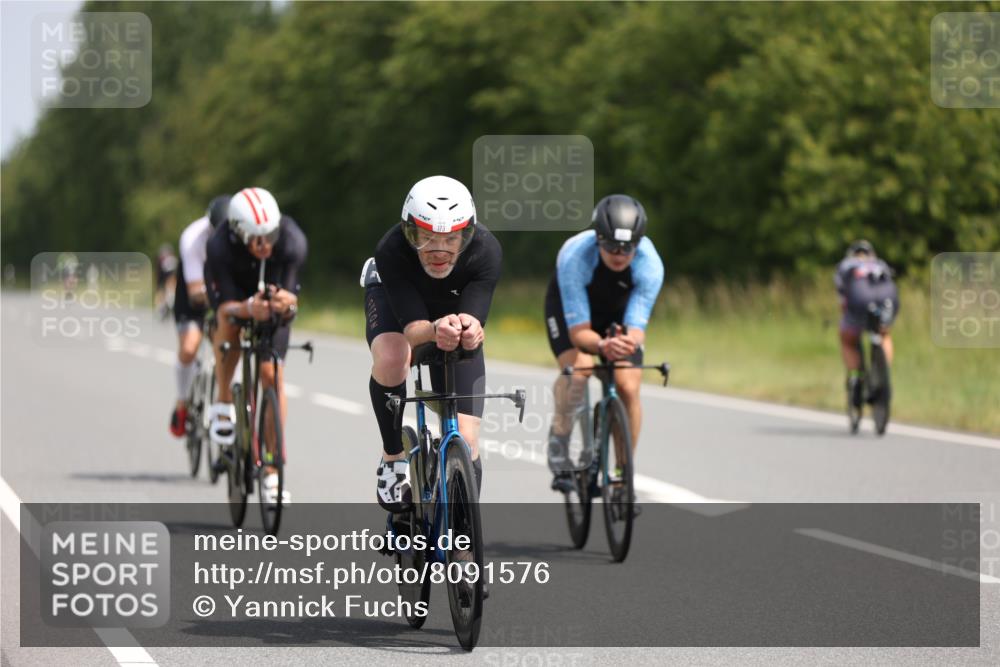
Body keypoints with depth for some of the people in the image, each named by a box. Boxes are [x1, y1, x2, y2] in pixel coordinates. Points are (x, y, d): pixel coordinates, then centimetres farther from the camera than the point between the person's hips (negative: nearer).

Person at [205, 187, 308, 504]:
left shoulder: (293, 242, -35)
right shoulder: (220, 247, -37)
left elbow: (290, 298, -32)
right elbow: (226, 305, -36)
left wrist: (287, 304, -56)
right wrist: (249, 309, -57)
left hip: (273, 291, 0)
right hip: (233, 286, 0)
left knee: (272, 375, -9)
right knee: (229, 323, -35)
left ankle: (272, 470, -3)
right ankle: (223, 401, -13)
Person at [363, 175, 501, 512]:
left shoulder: (485, 250, -36)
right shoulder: (392, 251, -39)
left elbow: (475, 317, -42)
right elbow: (412, 328, -43)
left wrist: (470, 330, -66)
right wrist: (436, 330, -66)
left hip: (455, 310, 1)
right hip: (394, 299, -1)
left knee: (466, 442, -9)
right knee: (390, 360, -37)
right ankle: (394, 457, -14)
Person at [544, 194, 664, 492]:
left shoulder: (649, 264, -34)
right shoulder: (575, 256, -40)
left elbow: (637, 327, -35)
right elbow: (578, 331, -38)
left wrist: (629, 342, -59)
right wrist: (602, 345, -60)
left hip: (618, 312, 2)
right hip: (570, 306, -2)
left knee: (629, 388, -15)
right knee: (577, 368, -30)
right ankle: (559, 440, -8)